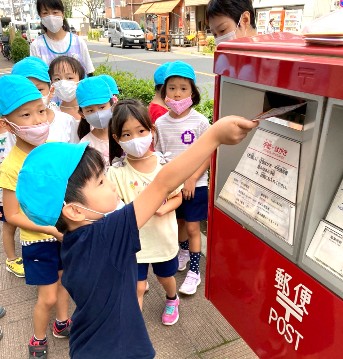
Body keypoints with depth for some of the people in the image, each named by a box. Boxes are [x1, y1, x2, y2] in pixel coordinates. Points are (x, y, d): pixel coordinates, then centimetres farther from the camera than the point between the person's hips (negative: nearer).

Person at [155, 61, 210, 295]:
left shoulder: (200, 122, -13)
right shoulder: (160, 123, -3)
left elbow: (207, 156, -10)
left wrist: (192, 180, -18)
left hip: (195, 184, -3)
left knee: (192, 227, 3)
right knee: (179, 222, 20)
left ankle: (194, 272, 18)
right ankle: (184, 252, 47)